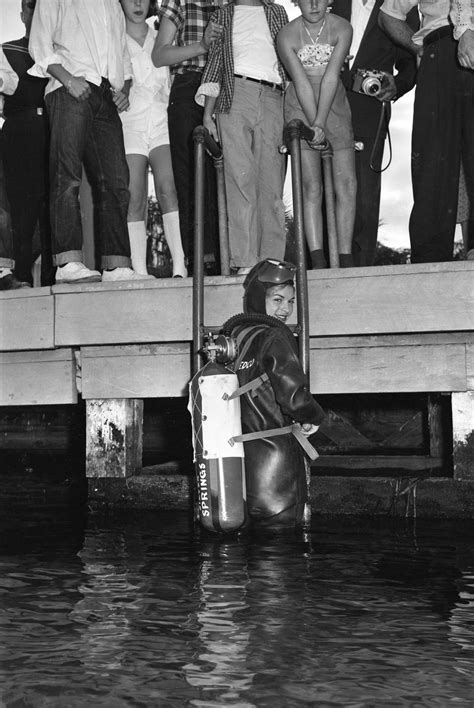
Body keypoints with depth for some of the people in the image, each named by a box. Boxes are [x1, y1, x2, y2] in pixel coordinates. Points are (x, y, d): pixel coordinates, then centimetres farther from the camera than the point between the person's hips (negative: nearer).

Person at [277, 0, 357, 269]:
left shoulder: (342, 28, -7)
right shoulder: (287, 36, -9)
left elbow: (331, 76, -17)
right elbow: (301, 83, -14)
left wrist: (321, 123, -24)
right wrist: (314, 125, -20)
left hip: (335, 107, 2)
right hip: (300, 109, -2)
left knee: (347, 185, -7)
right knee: (311, 187, -10)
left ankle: (346, 258, -3)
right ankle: (318, 259, -14)